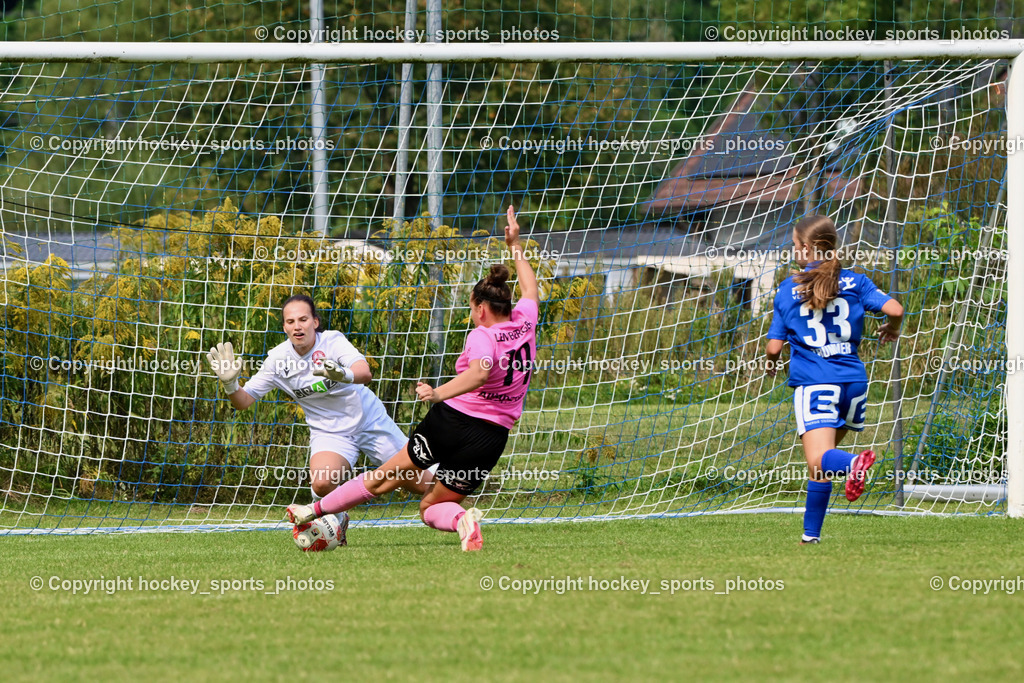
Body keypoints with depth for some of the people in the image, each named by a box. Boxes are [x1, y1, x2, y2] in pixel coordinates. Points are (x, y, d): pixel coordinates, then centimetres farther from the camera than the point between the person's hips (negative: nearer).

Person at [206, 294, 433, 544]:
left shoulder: (332, 340, -22)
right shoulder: (278, 359, -13)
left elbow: (365, 373, -39)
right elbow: (244, 401, -7)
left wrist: (343, 374, -61)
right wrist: (230, 384, -29)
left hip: (369, 419, -1)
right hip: (330, 432, 1)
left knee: (421, 485, 1)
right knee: (322, 483, -30)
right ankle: (336, 520, 3)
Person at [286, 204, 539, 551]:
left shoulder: (483, 336, -15)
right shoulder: (524, 322, 3)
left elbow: (480, 372, -37)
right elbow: (530, 290, 25)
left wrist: (440, 393, -46)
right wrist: (515, 246, 34)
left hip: (452, 419, -5)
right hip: (491, 438, 5)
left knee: (386, 477, 14)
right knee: (431, 507, 15)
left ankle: (315, 511, 26)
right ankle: (462, 520, -20)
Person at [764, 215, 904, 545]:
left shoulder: (789, 289, 3)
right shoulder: (854, 282, 7)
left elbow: (774, 347, 4)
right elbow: (895, 309, -5)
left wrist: (771, 363, 27)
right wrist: (892, 329, 19)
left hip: (813, 383, -4)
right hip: (853, 380, 4)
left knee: (818, 461, -17)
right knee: (826, 451, 20)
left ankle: (853, 464, -51)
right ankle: (811, 532, 19)